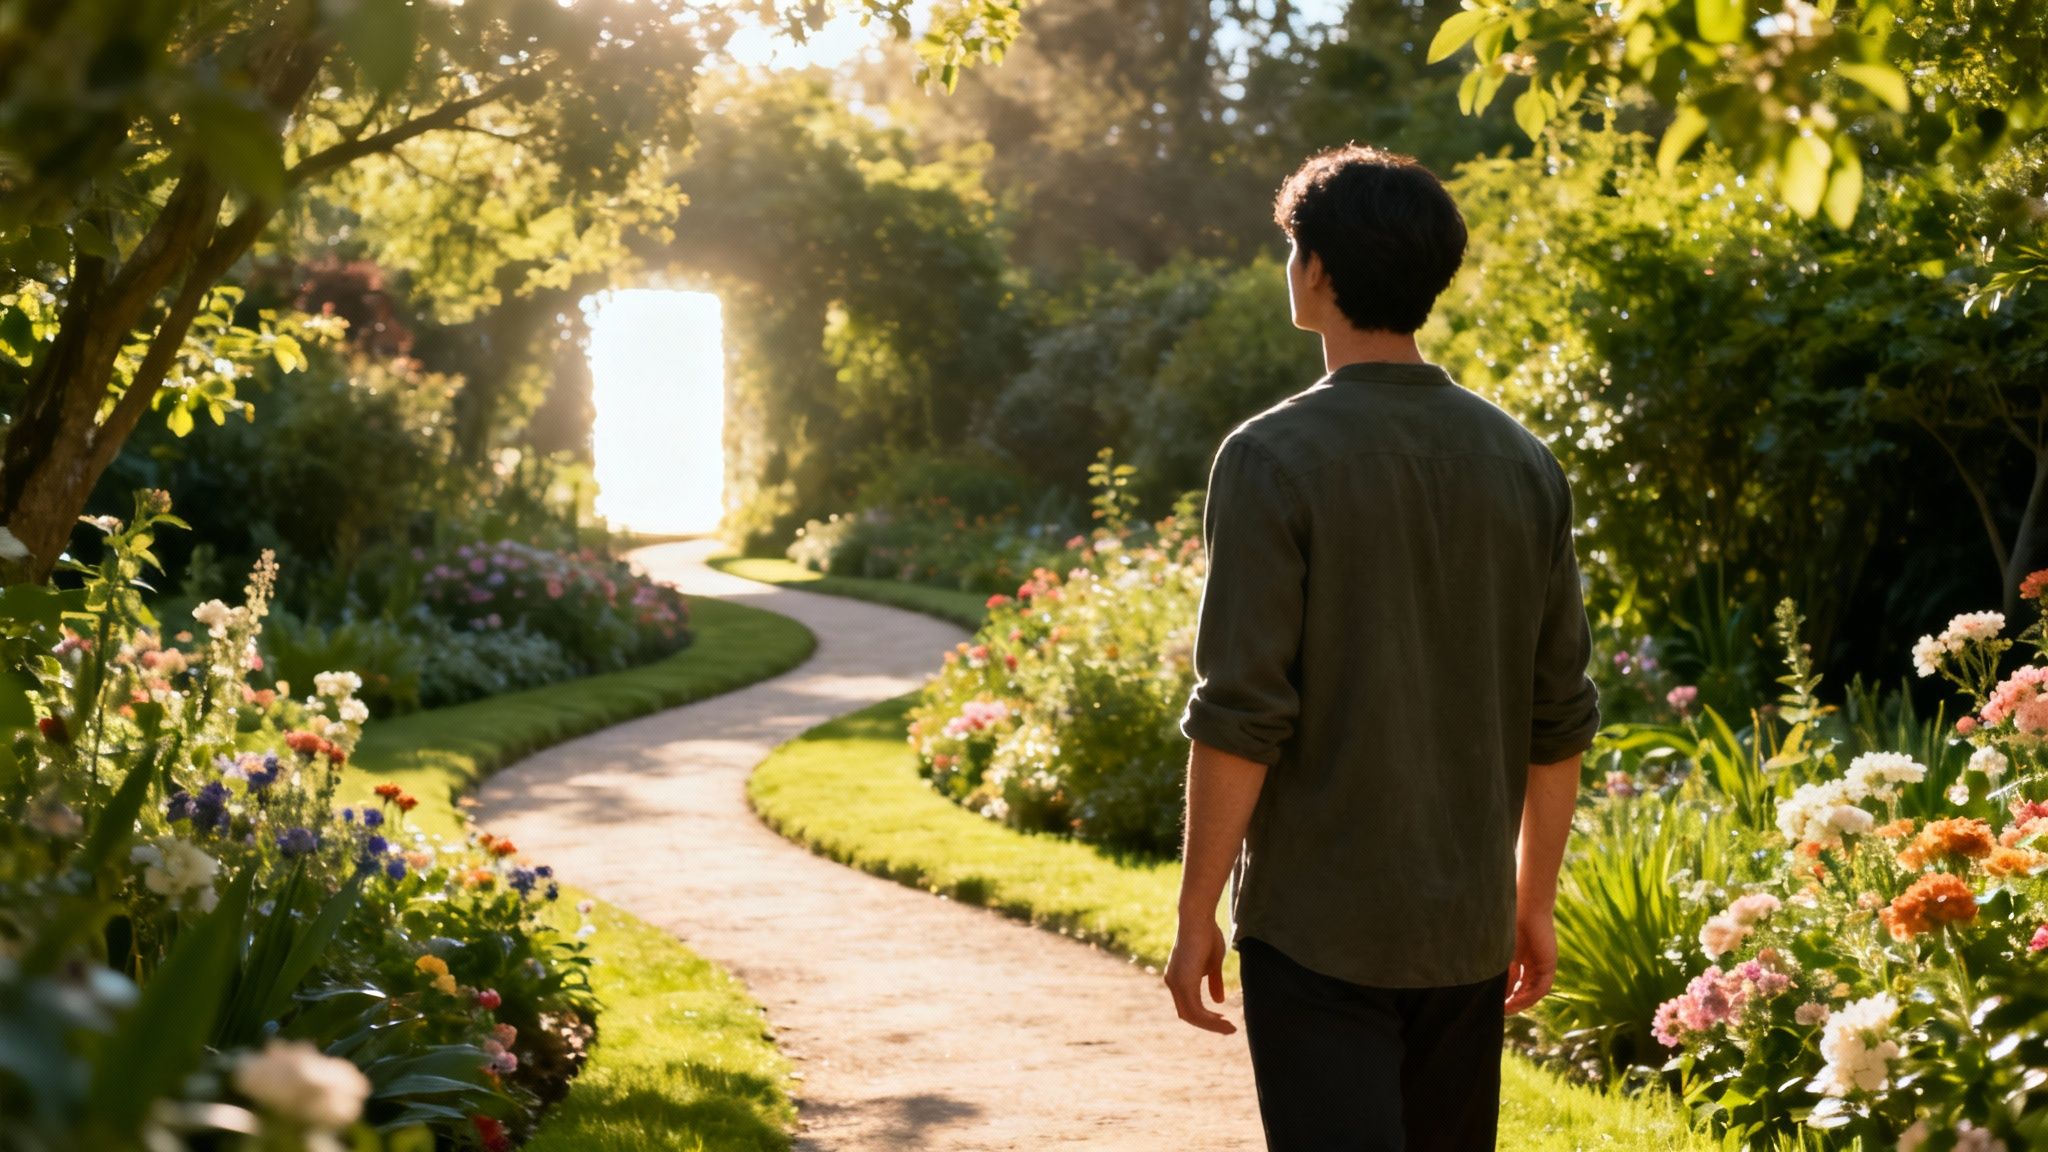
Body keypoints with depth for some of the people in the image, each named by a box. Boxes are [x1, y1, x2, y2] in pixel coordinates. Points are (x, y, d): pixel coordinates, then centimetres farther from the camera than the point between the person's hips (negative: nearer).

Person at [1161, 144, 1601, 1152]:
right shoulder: (1523, 464, 4)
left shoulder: (1274, 457, -12)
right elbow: (1558, 718, 7)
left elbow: (1241, 715, -15)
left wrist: (1196, 914, -7)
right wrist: (1534, 901, 16)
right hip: (1468, 924, 5)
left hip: (1317, 924, -5)